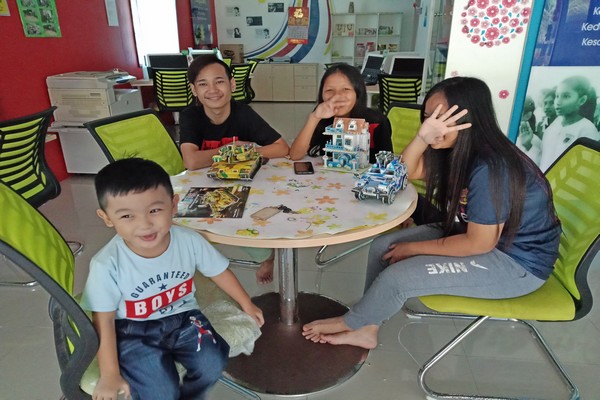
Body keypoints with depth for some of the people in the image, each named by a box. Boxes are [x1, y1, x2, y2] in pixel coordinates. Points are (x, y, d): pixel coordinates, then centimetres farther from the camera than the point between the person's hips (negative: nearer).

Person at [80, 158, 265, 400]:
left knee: (213, 364, -15)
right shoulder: (107, 265, -25)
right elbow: (103, 322, -12)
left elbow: (219, 272, 0)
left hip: (182, 318, 3)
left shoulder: (189, 241, -18)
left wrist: (246, 304, 10)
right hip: (133, 332, -2)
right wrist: (110, 375, -7)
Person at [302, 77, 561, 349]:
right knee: (382, 247, 0)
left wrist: (413, 248, -15)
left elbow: (478, 244, -25)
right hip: (477, 232, 9)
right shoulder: (458, 149, -3)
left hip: (518, 261, -9)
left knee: (397, 277, -20)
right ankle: (366, 329, 10)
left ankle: (350, 323, 10)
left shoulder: (490, 169, -30)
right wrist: (422, 138, -22)